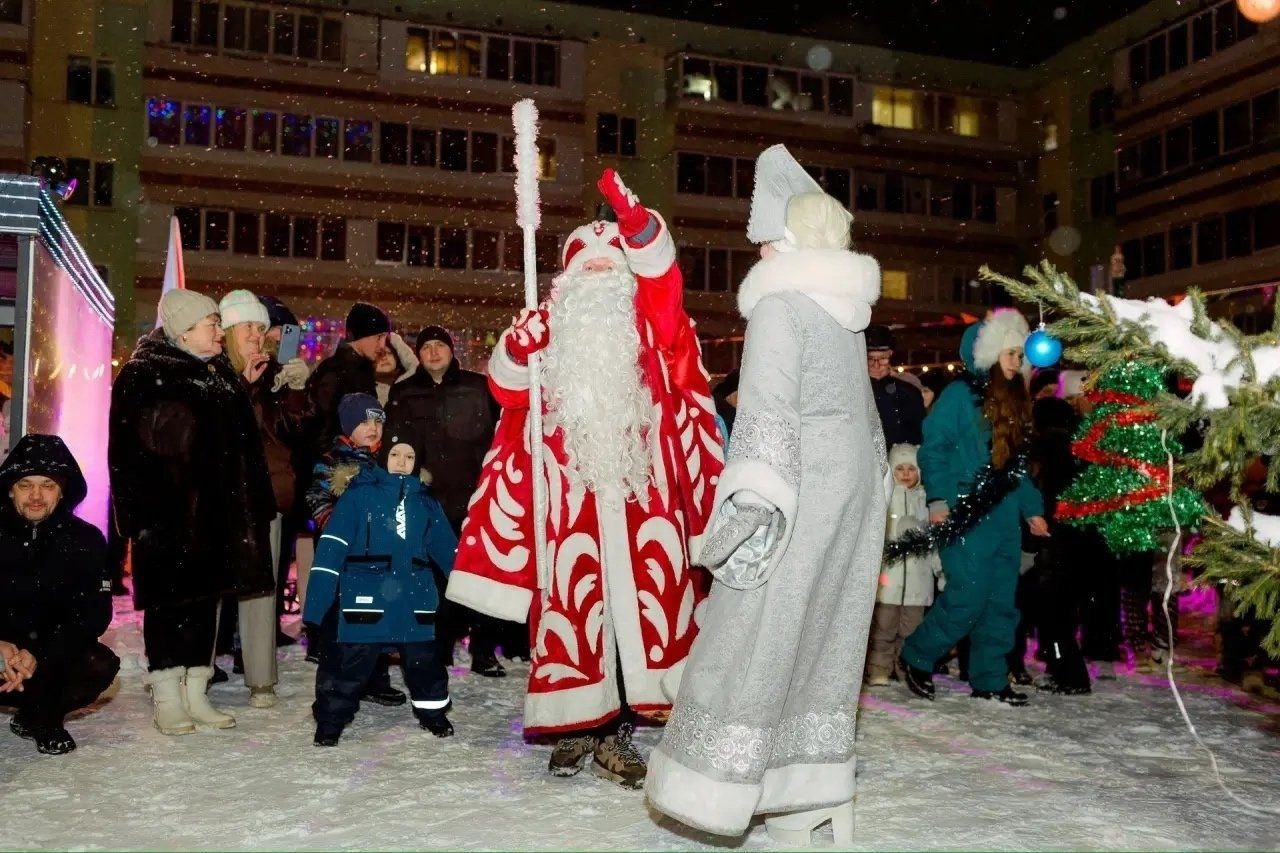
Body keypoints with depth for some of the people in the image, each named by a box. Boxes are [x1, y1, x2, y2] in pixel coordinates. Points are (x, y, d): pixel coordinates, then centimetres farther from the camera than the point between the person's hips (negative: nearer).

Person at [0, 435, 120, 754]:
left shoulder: (85, 540, -6)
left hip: (51, 653, 1)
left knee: (100, 665, -27)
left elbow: (94, 612, -12)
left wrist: (39, 656, -25)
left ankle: (39, 718, 5)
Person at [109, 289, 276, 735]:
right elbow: (132, 446, -11)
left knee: (206, 594, 10)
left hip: (212, 510, 7)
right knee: (169, 597, -3)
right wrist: (141, 511, -18)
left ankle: (195, 693, 19)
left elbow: (240, 441, 20)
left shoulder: (220, 373, 15)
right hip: (166, 512, -7)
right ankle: (166, 698, 8)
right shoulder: (144, 374, -6)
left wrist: (248, 507, 15)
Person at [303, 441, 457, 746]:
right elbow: (334, 542, -10)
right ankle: (331, 718, 19)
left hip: (414, 597, 4)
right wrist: (319, 593, -19)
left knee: (424, 659, 13)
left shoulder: (426, 503, 12)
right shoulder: (359, 494, -3)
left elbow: (447, 548, 16)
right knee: (350, 660, 1)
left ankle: (432, 711, 33)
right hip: (365, 596, -4)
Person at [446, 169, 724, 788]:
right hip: (569, 491, 0)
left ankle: (617, 730, 13)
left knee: (637, 603, 1)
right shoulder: (551, 332, 10)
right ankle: (577, 726, 15)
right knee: (574, 604, 2)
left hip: (639, 488, 0)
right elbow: (507, 386, 2)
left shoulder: (648, 327, 8)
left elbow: (662, 276, -9)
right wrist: (520, 343, -18)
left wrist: (638, 223, -27)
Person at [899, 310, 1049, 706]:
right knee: (968, 596, -10)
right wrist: (939, 498, -19)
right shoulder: (961, 394, -5)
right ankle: (916, 658, 9)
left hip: (1005, 513, 8)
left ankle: (990, 680, 17)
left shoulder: (1016, 402, 18)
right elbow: (934, 447, -11)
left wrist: (1032, 508, 17)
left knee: (1001, 600, 8)